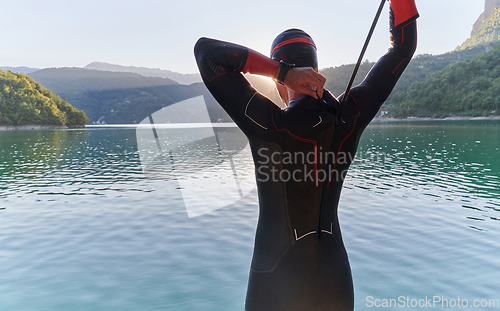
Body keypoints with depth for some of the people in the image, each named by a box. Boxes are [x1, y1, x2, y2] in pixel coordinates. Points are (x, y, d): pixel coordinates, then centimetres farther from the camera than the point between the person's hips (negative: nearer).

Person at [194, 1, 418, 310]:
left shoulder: (270, 125, -21)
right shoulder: (349, 120, -10)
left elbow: (206, 50, -16)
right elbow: (403, 47, 3)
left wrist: (281, 72, -21)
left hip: (275, 277, -3)